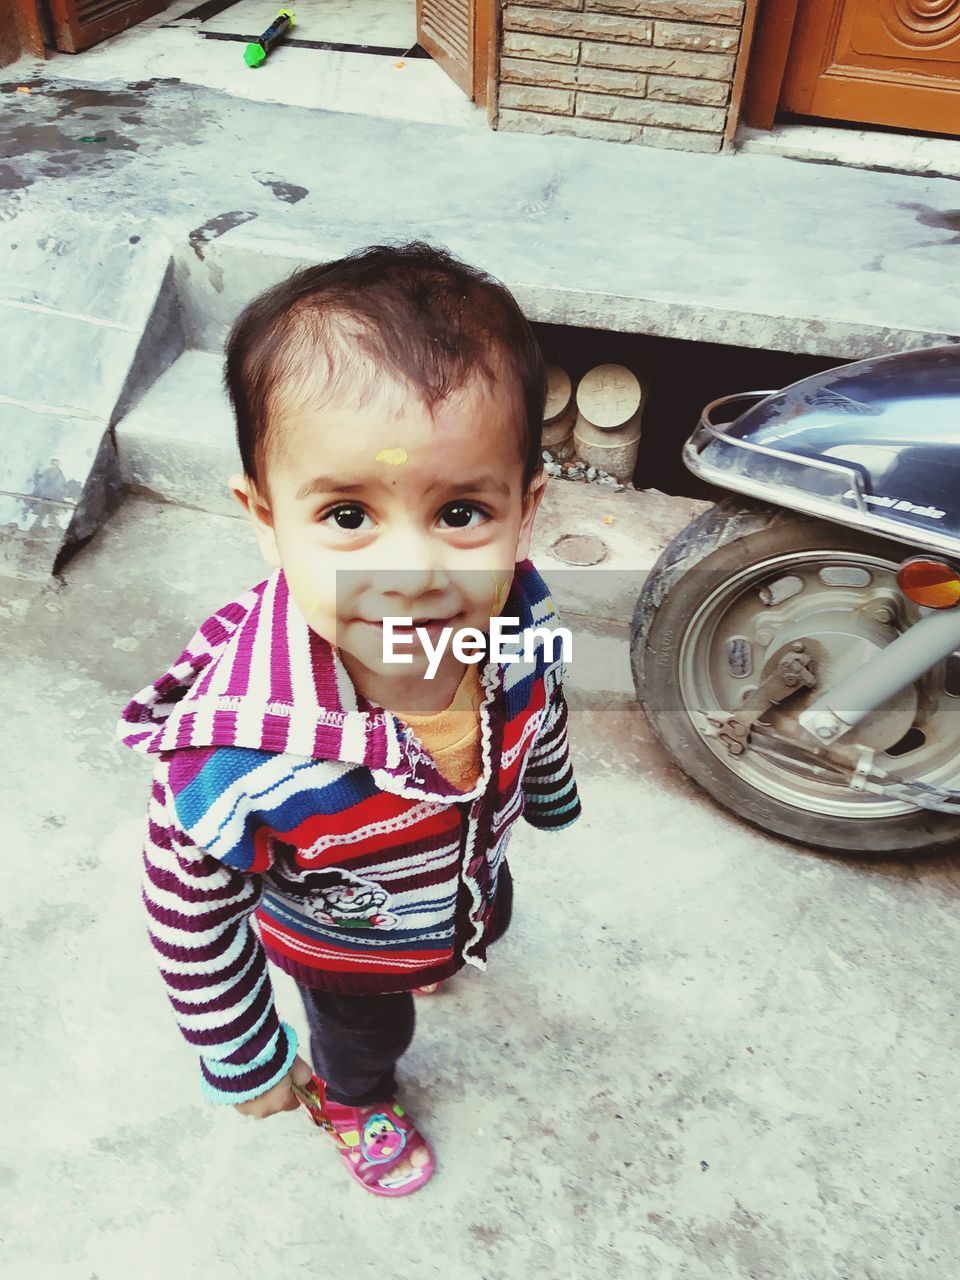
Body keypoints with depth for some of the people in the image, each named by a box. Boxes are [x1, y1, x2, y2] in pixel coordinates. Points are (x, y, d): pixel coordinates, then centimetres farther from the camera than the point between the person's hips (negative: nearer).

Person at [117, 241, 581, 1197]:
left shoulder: (514, 616, -34)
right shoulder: (234, 765, -48)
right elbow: (190, 920, -27)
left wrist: (549, 791, 12)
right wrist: (245, 1061, -11)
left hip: (473, 874, 4)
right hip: (340, 952, -3)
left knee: (489, 922, 38)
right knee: (367, 1039, 31)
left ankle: (444, 950, 76)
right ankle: (352, 1102, 69)